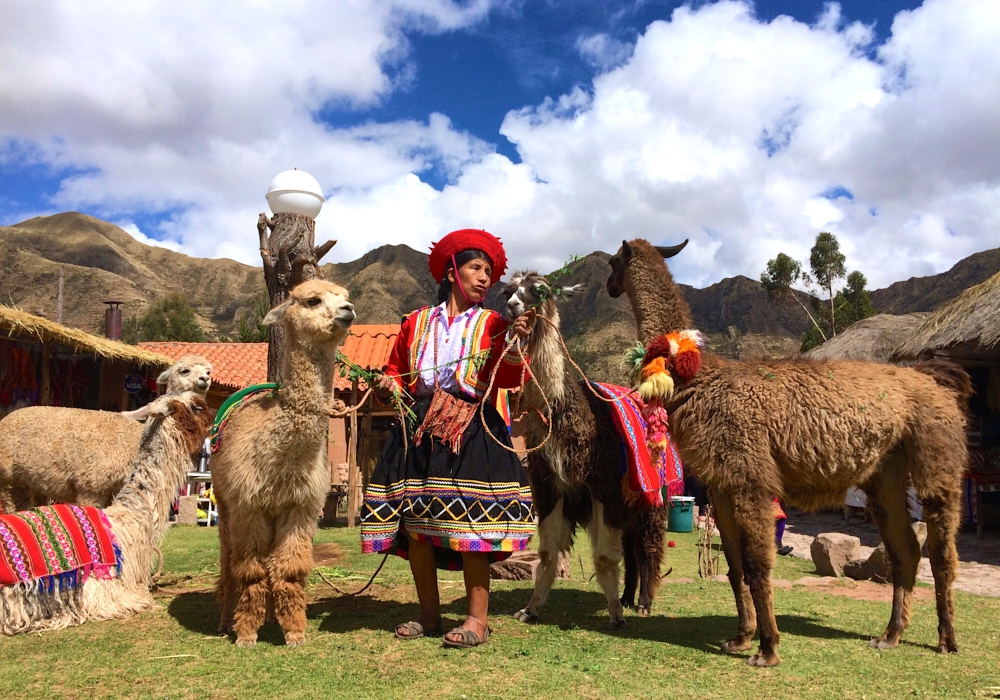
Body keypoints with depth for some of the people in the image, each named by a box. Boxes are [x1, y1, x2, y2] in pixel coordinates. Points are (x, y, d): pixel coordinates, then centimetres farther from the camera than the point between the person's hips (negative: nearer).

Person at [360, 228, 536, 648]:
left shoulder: (491, 324, 9)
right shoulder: (416, 322, 15)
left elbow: (507, 381, -4)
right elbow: (395, 369, 23)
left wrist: (515, 341, -20)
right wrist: (390, 385, 1)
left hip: (470, 428, -3)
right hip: (418, 424, 3)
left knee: (469, 521, -10)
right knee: (413, 519, 3)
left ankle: (477, 620, -1)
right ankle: (429, 616, 17)